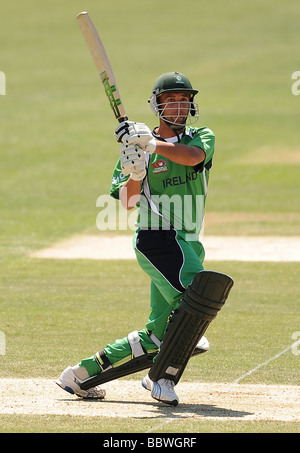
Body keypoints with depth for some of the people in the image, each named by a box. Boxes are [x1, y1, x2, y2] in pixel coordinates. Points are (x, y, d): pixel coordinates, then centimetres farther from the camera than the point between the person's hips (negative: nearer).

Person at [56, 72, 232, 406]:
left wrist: (151, 143, -25)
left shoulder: (202, 138, 11)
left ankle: (82, 373, 17)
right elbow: (128, 201, -1)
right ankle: (164, 376, -21)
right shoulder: (138, 144, 5)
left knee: (158, 334, 5)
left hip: (188, 246, 5)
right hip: (155, 238, -5)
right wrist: (135, 171, -20)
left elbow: (194, 156, -15)